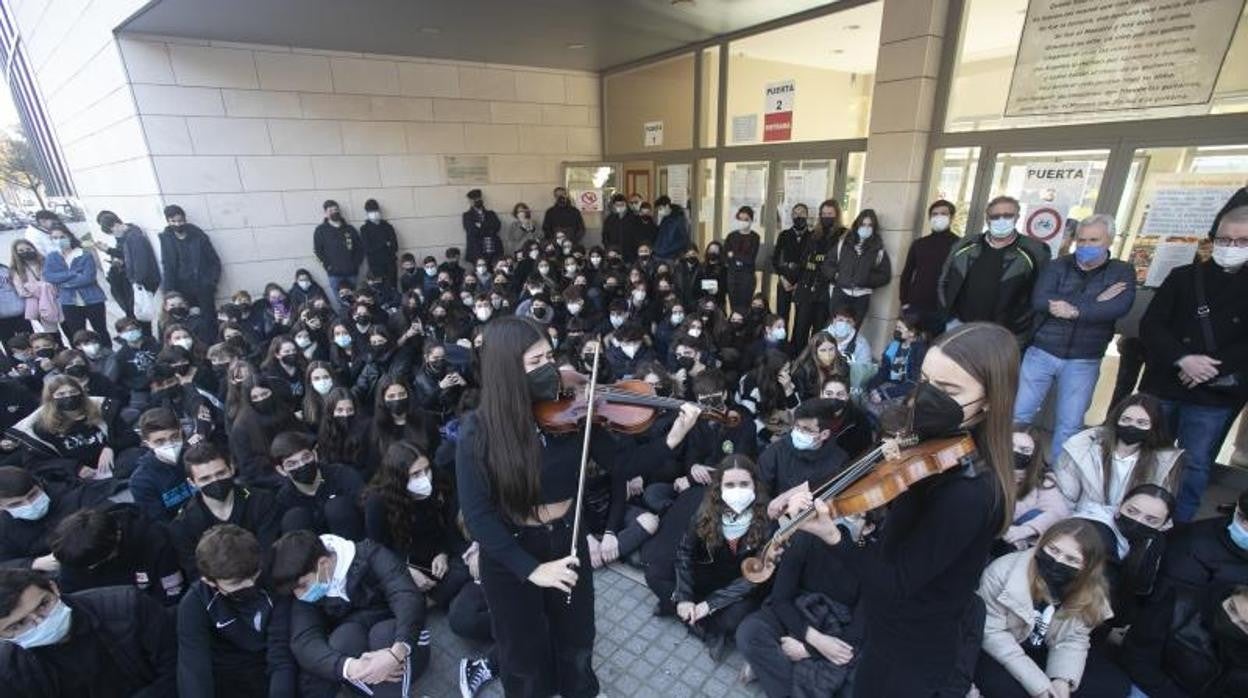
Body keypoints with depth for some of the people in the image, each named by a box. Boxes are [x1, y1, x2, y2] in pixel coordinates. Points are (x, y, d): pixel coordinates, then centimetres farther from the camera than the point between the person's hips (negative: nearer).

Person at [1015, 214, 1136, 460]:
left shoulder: (1122, 272, 3)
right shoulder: (1059, 265, 1)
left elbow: (1119, 307, -17)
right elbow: (1039, 301, -17)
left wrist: (1075, 310, -21)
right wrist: (1094, 302, -17)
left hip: (1083, 363, 0)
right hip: (1041, 353, 0)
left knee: (1069, 425, 7)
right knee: (1018, 414, 4)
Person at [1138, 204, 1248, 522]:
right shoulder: (1184, 276, 5)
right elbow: (1150, 325, -3)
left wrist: (1214, 368, -15)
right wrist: (1182, 359, -16)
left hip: (1215, 396, 0)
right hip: (1162, 387, 0)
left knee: (1195, 465, 4)